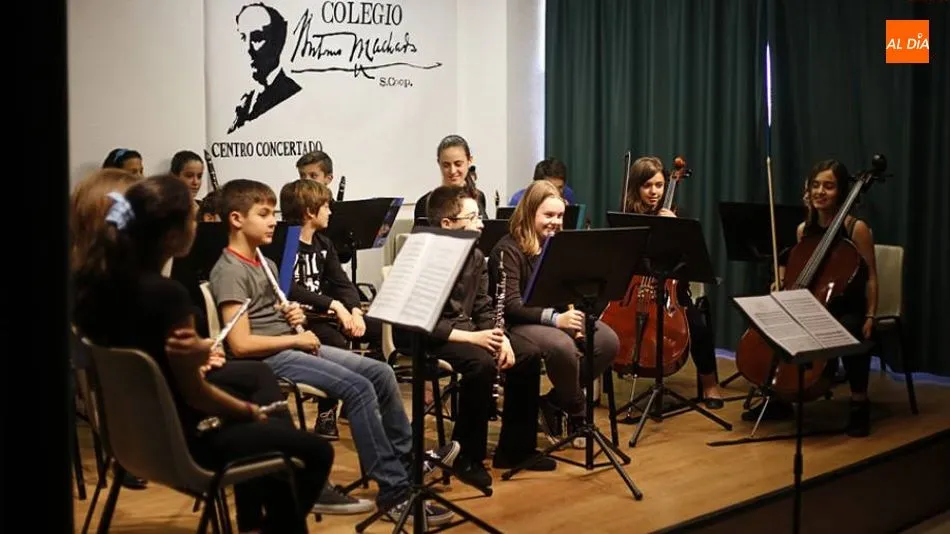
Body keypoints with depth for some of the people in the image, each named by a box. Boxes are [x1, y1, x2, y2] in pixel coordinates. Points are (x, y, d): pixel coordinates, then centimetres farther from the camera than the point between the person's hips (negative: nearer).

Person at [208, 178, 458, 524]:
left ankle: (407, 459, 16)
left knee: (380, 373, 1)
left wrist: (294, 317, 4)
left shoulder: (266, 265, 15)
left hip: (291, 346, 9)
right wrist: (296, 338, -14)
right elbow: (241, 344, -22)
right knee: (359, 389, -23)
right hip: (269, 357, -9)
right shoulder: (229, 272, -14)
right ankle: (394, 491, -19)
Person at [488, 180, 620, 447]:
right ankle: (579, 415, -9)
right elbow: (511, 304, -20)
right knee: (563, 346, -36)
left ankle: (554, 402, -4)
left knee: (609, 342, -16)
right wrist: (554, 318, -32)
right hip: (520, 323, -7)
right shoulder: (508, 249, -11)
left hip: (558, 316, 7)